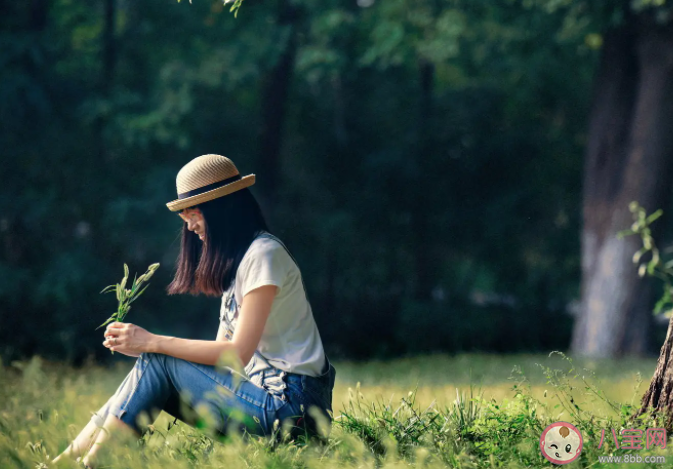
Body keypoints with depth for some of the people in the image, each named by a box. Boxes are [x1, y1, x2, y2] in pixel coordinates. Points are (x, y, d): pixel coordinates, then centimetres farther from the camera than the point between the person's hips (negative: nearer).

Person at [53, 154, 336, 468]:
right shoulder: (234, 260, 19)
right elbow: (220, 351, 12)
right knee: (152, 369, 0)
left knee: (158, 364, -12)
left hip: (290, 405, -9)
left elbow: (237, 352, -17)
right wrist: (139, 344, 1)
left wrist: (152, 343, -14)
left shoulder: (264, 254, -11)